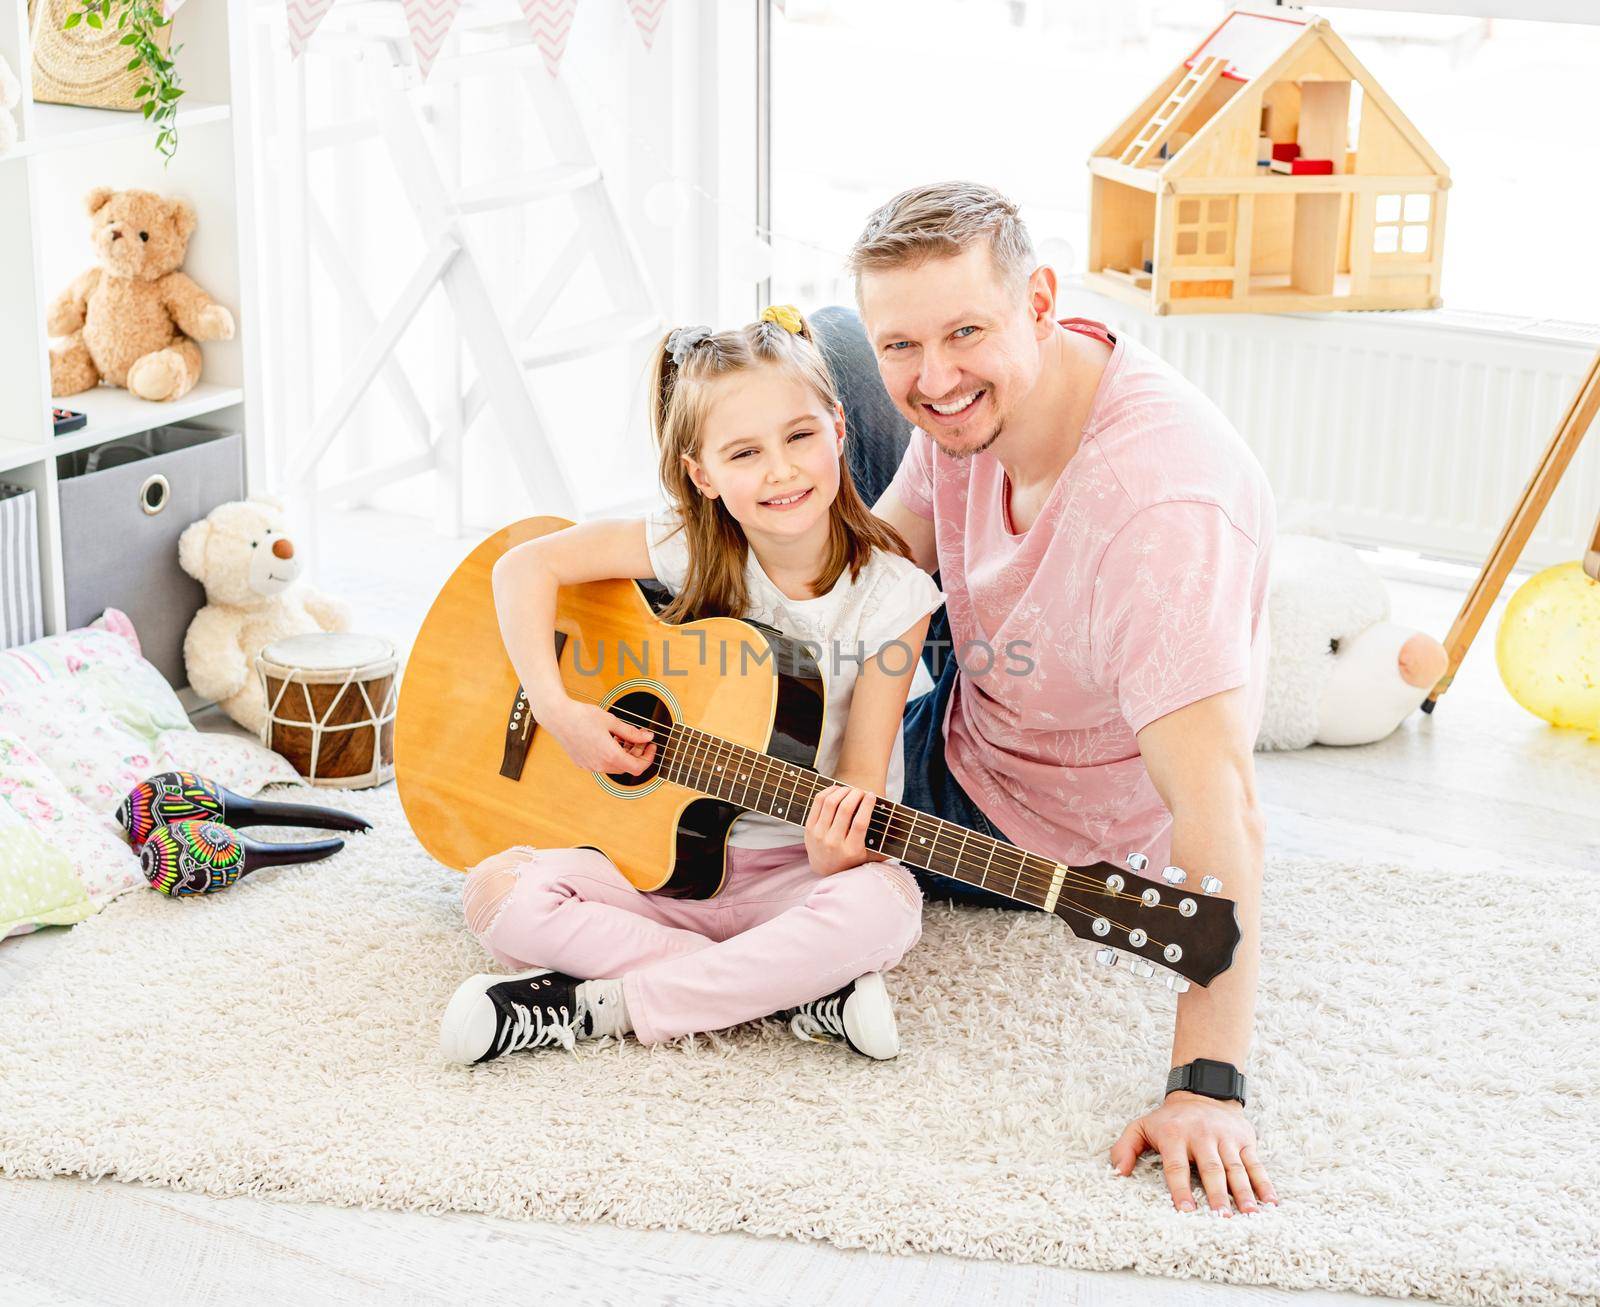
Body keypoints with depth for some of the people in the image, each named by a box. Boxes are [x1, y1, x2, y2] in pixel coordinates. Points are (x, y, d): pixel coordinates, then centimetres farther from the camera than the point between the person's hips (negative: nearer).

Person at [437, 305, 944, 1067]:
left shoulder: (890, 596, -10)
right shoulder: (693, 548, -6)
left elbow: (861, 775, -10)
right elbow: (526, 564, -4)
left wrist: (839, 850, -32)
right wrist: (557, 708, -15)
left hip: (799, 871, -2)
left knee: (879, 906, -36)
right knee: (497, 892, -20)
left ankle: (599, 1004, -23)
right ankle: (798, 993, -22)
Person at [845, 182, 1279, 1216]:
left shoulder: (1154, 505, -43)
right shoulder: (978, 397, -18)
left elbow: (1217, 804, -46)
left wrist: (1209, 1087, -49)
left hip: (1040, 841, -7)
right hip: (973, 722, 7)